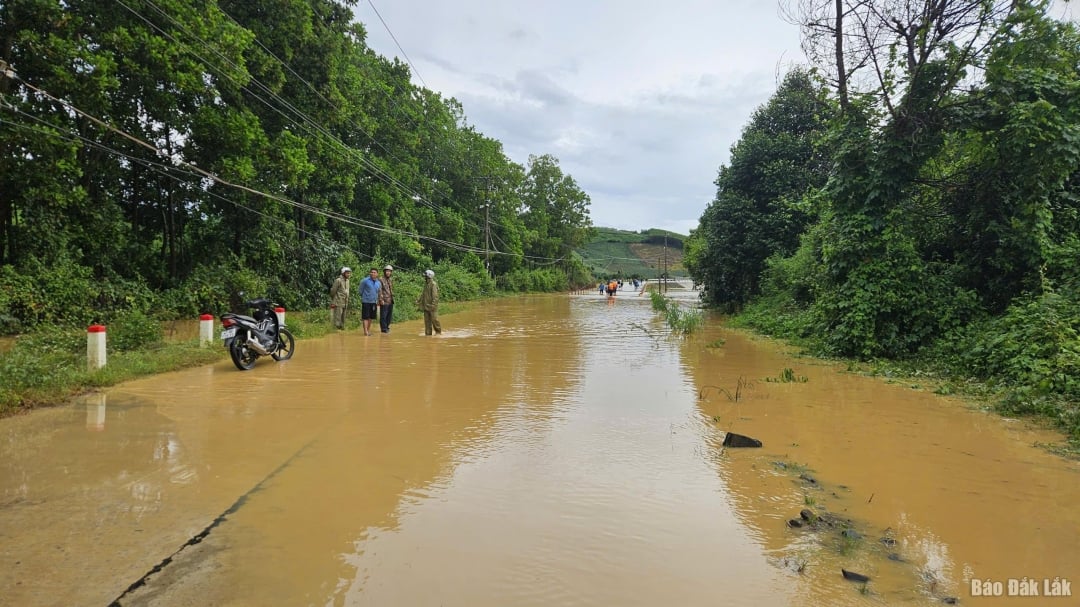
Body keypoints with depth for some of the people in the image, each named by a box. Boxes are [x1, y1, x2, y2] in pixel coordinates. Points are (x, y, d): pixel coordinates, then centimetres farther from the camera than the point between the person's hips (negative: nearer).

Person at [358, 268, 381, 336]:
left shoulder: (378, 283, 7)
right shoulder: (365, 281, -8)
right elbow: (361, 290, 3)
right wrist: (363, 297, 11)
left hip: (374, 302, 5)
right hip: (366, 301, -5)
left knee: (371, 317, 11)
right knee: (365, 317, -6)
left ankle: (369, 330, 23)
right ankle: (365, 331, -7)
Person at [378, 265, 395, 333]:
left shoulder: (391, 280, 15)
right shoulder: (381, 280, -8)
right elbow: (379, 290, -12)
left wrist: (392, 297, 15)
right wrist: (381, 299, -17)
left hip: (391, 301, 7)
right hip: (384, 301, -7)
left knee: (389, 315, 12)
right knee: (383, 315, -3)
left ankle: (387, 327, 22)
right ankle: (383, 328, 4)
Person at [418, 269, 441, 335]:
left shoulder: (433, 284, -14)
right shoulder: (426, 284, 14)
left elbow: (435, 295, -20)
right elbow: (423, 294, 23)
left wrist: (433, 304, -26)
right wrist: (419, 301, 19)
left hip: (432, 305, -8)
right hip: (426, 305, 8)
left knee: (434, 319, -5)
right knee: (427, 320, 8)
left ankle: (438, 332, 8)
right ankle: (428, 333, 13)